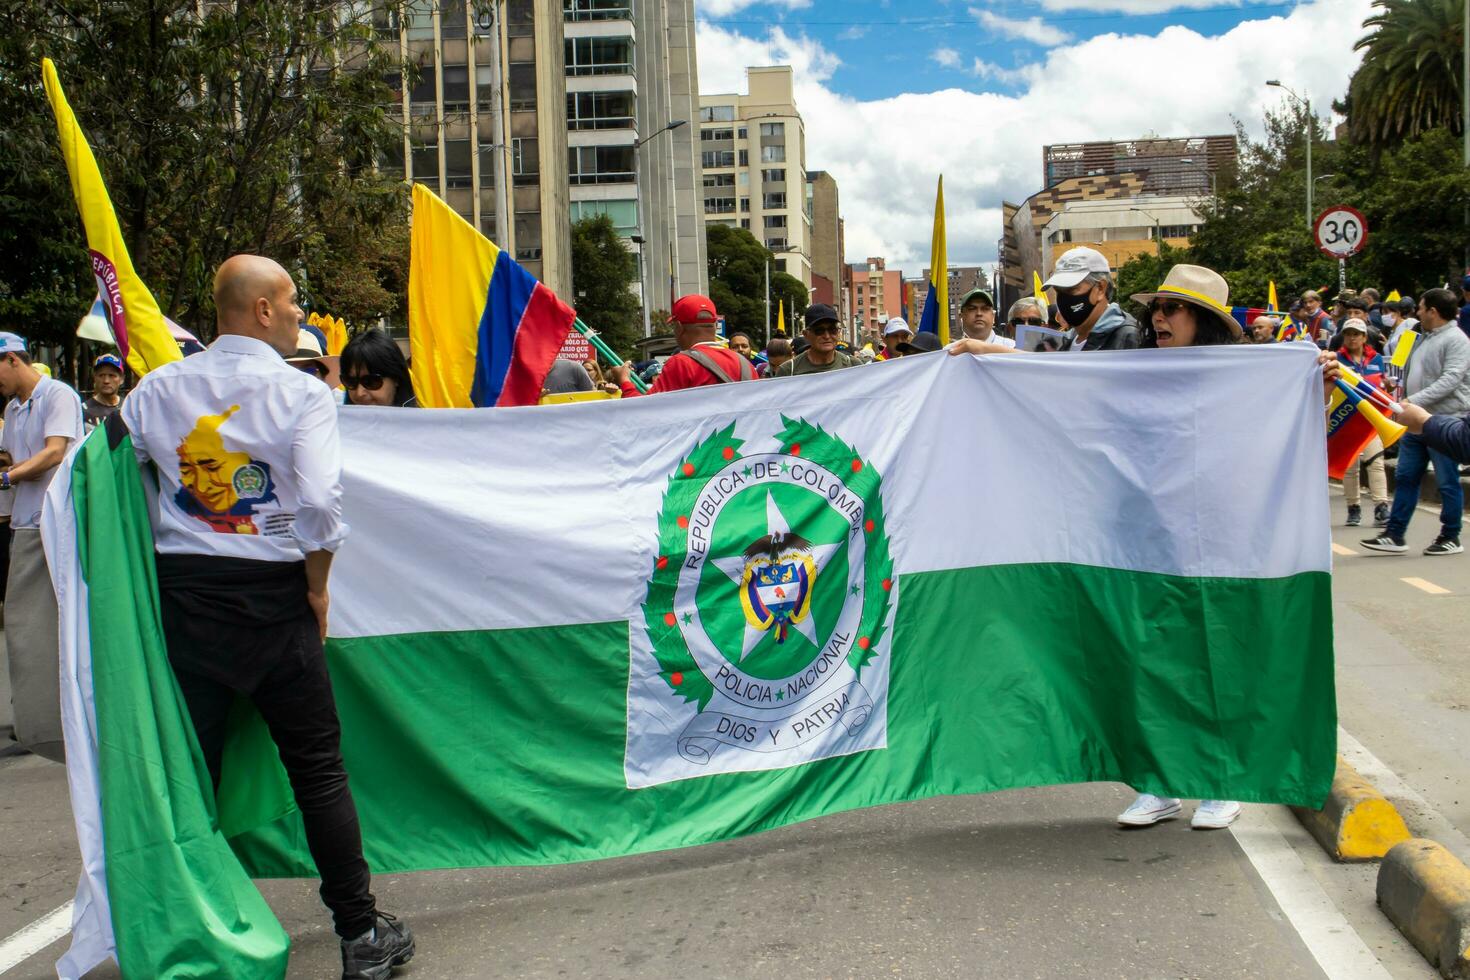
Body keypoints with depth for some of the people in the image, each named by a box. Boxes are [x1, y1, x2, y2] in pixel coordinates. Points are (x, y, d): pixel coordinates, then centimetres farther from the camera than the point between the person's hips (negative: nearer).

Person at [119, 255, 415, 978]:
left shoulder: (156, 390, 4)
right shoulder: (302, 393, -8)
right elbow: (319, 504, -18)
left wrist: (142, 570, 15)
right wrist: (318, 589, -5)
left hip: (179, 593, 3)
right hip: (270, 595, -3)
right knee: (317, 766, 6)